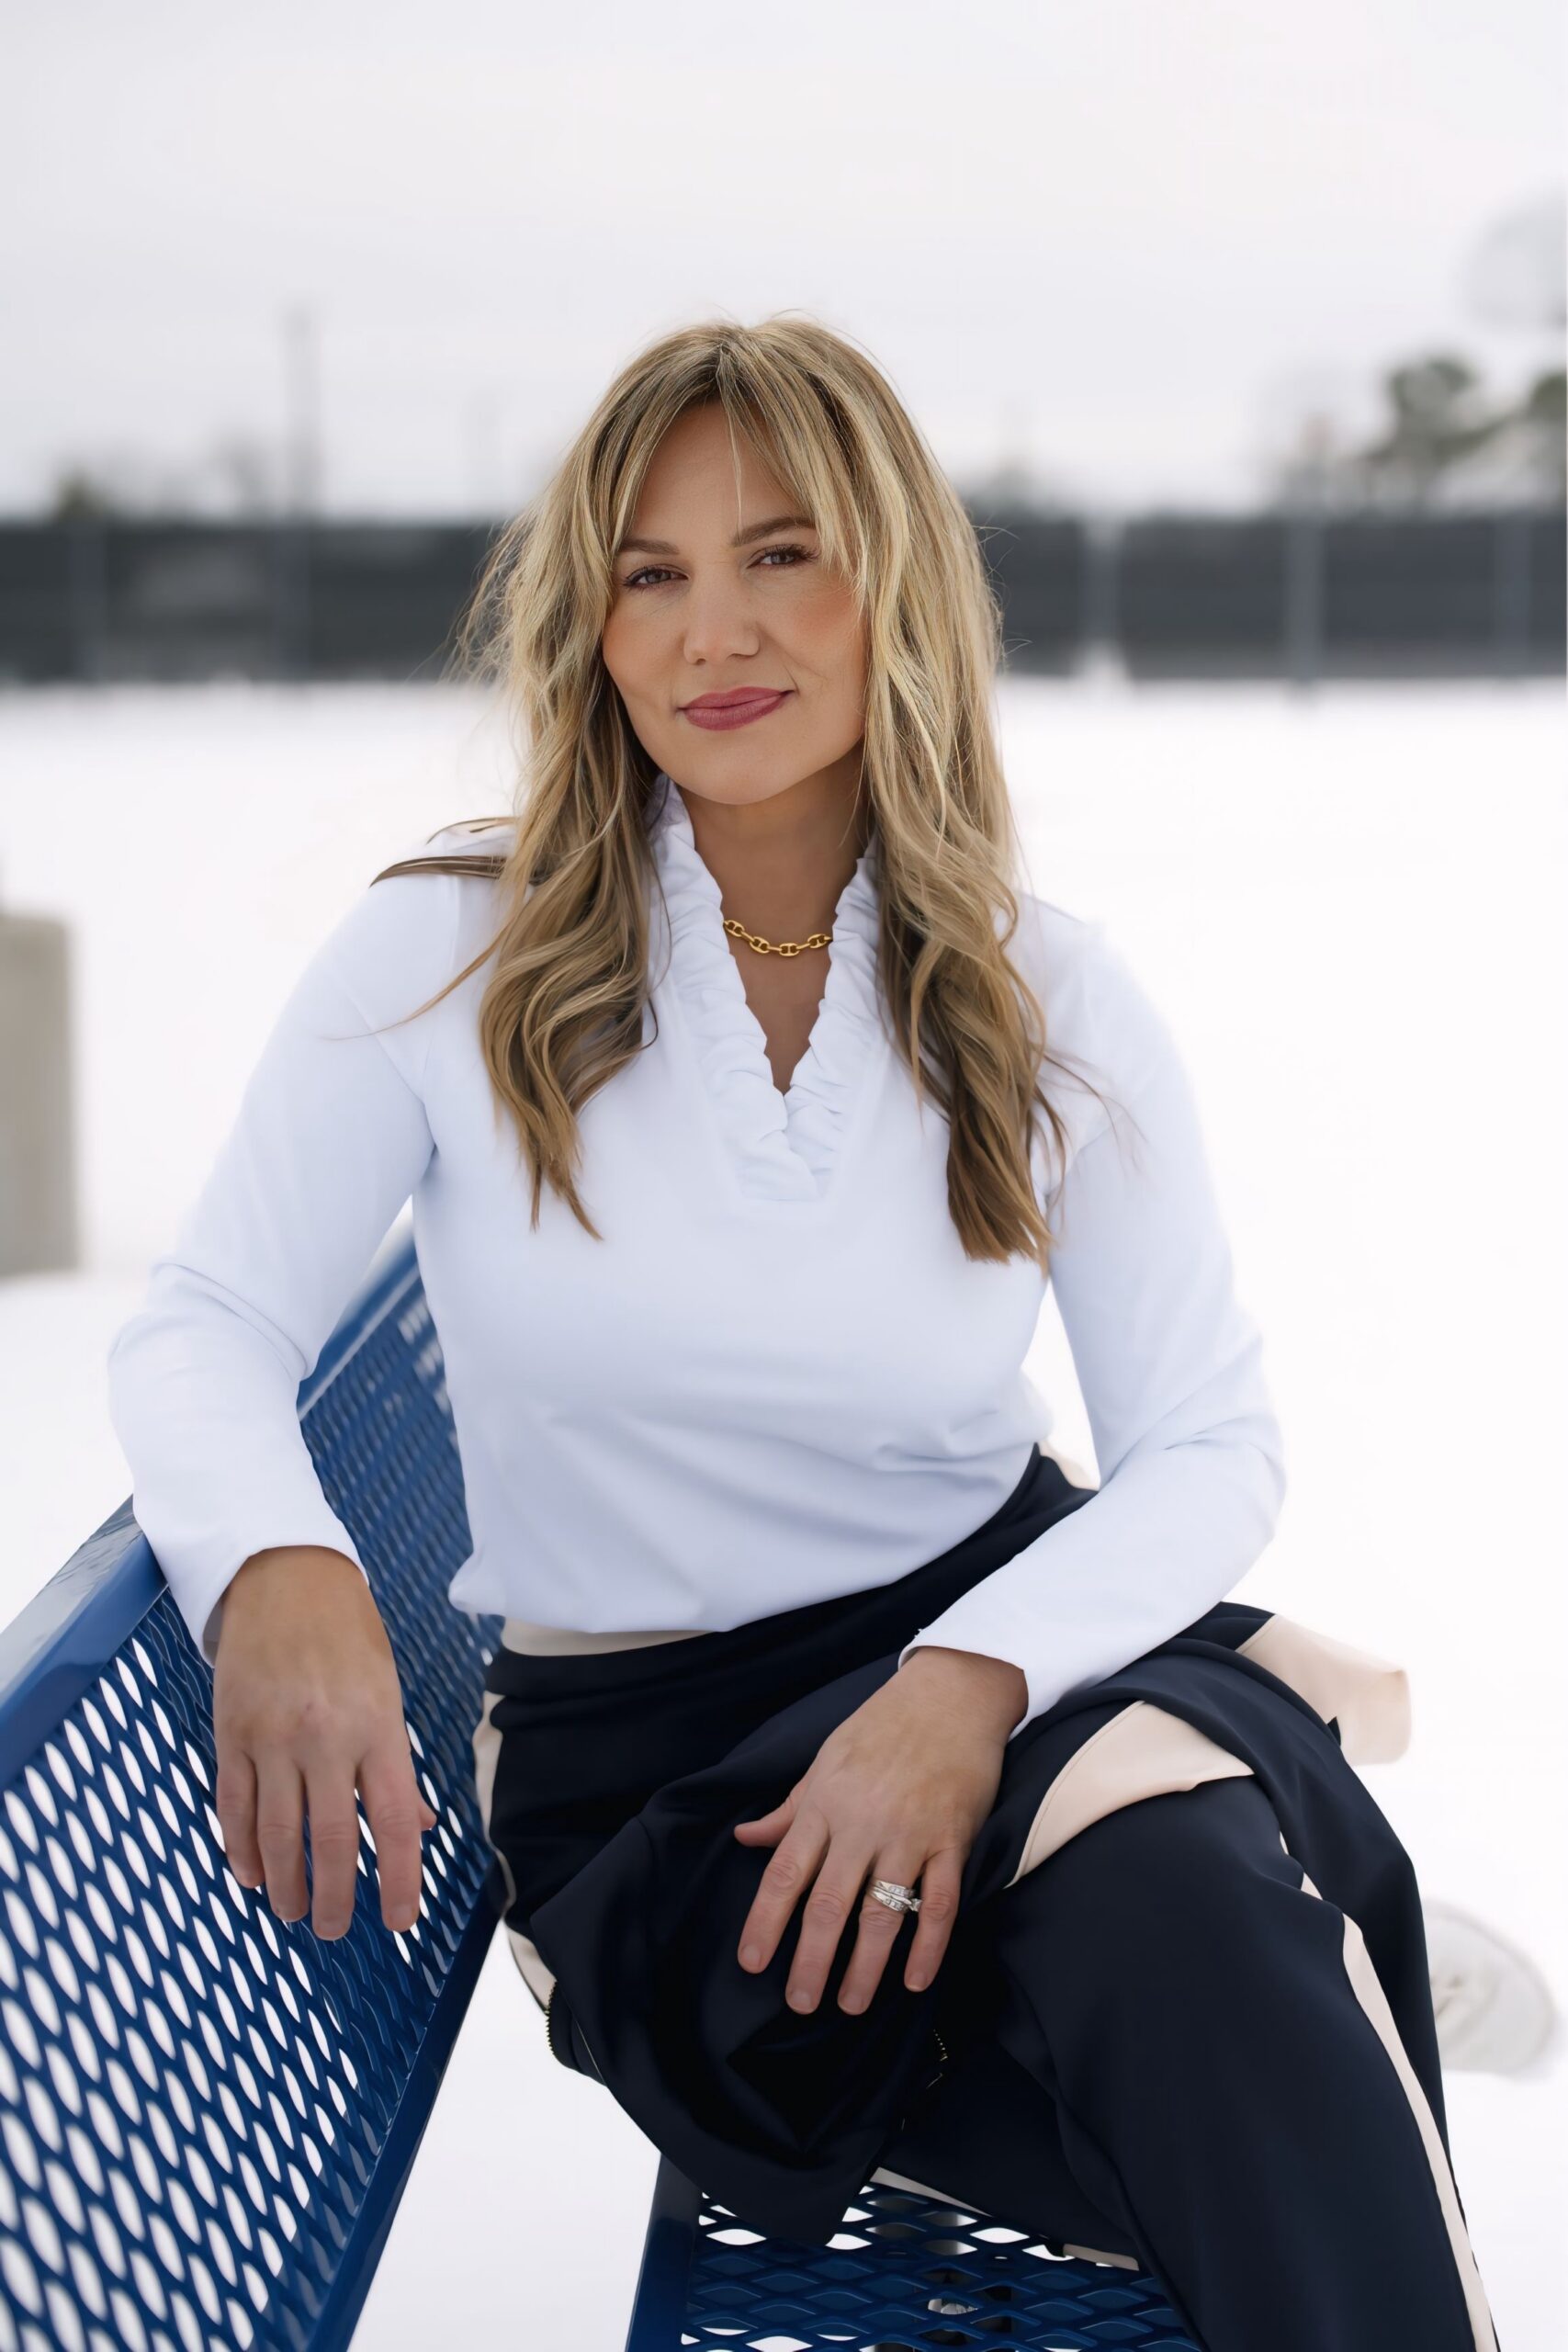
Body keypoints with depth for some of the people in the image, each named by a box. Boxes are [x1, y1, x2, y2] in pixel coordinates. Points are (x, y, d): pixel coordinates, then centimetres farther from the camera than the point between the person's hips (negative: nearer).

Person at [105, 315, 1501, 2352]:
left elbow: (1212, 1443, -3)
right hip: (638, 1764, -3)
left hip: (1008, 1635, 3)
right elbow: (204, 1331, -5)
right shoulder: (454, 957, -5)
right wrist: (276, 1566, -30)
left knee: (1180, 1870, -34)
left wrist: (968, 1682, -24)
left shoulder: (1048, 1000, -1)